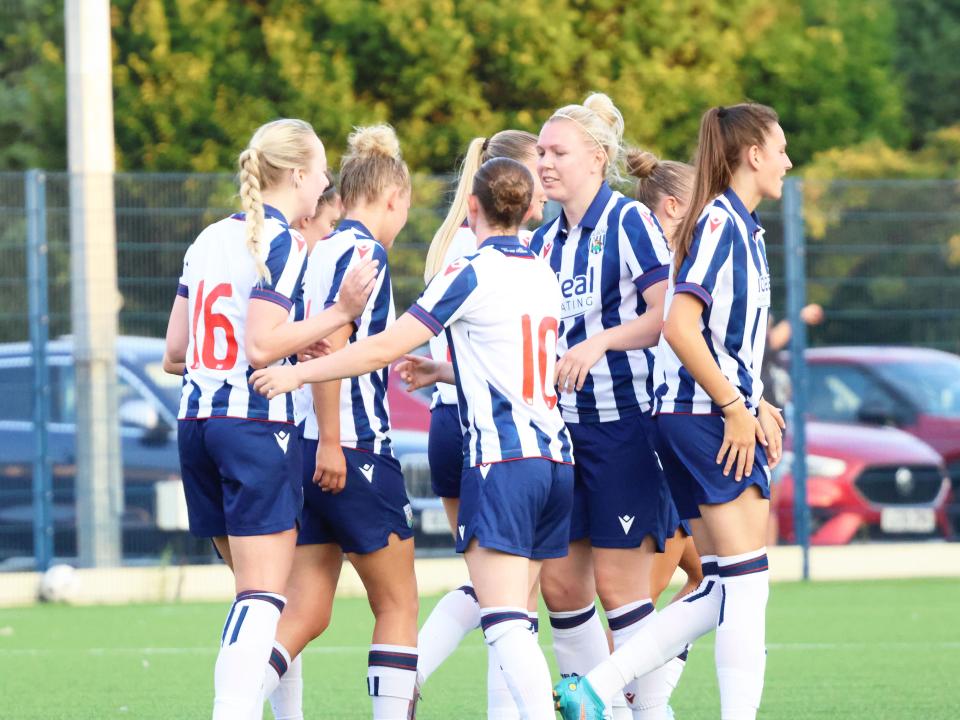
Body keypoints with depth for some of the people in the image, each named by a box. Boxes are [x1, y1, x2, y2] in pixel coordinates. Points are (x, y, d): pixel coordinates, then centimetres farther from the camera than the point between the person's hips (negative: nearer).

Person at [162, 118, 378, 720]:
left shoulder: (209, 240, 13)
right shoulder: (283, 242, -10)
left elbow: (176, 349, 14)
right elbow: (262, 346, -18)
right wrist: (340, 313, -15)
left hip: (197, 419, 8)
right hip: (256, 425, -8)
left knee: (256, 588, 14)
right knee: (265, 597, -9)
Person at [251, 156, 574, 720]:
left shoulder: (471, 273, -7)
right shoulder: (544, 275, 14)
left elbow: (385, 348, -10)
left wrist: (299, 373, -2)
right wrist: (442, 372, 39)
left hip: (502, 459, -7)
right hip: (556, 457, 7)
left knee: (507, 624, -12)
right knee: (514, 620, 11)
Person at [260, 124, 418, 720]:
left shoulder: (323, 249, 15)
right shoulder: (364, 251, -9)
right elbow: (329, 344, -20)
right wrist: (330, 441, -21)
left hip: (309, 448, 8)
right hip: (353, 448, -8)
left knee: (306, 613, 5)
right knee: (398, 604, 4)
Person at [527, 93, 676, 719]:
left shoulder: (629, 221, -8)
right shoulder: (545, 242, 14)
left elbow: (667, 315, -15)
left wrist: (601, 341, -26)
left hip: (623, 425, -7)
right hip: (562, 427, 7)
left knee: (619, 584, -7)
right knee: (560, 583, 5)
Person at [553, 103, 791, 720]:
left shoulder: (743, 227, 17)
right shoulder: (719, 222, -12)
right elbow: (680, 326, -22)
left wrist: (758, 405, 16)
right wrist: (737, 408, -18)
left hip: (722, 416, 10)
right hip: (708, 420, -10)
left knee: (724, 591, 8)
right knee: (745, 581, -8)